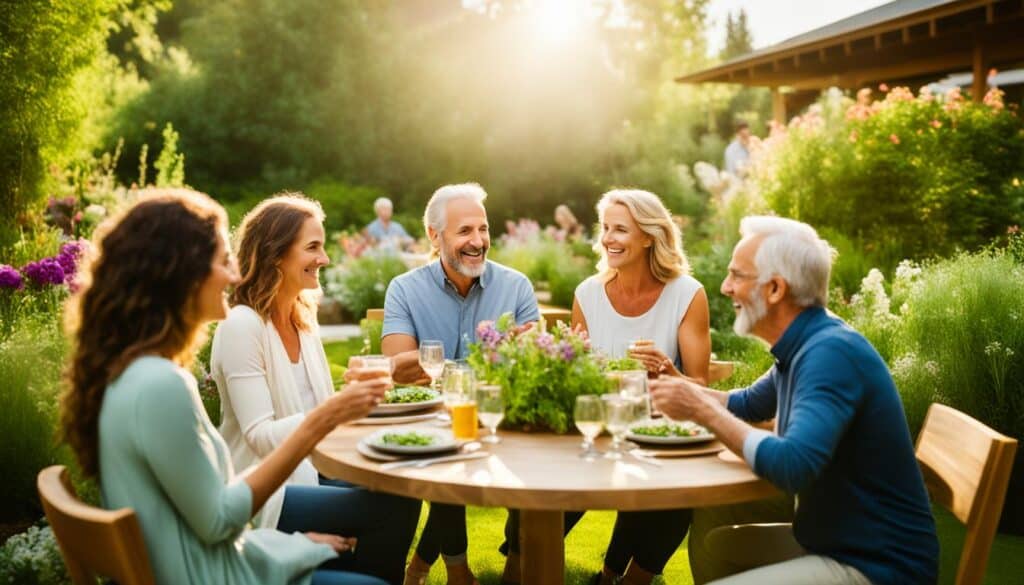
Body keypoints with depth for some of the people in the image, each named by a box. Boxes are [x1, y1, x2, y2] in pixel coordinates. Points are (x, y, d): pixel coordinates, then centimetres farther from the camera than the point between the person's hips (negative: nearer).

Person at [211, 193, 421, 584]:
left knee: (400, 491, -16)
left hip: (311, 471, 7)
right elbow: (260, 437, -20)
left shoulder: (303, 319, 10)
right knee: (392, 508, -21)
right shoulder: (242, 325, -15)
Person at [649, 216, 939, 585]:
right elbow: (749, 404, 26)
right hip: (830, 540, 9)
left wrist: (703, 410, -24)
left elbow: (792, 467, -36)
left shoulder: (831, 352, -24)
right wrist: (680, 386, 9)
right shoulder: (803, 347, 7)